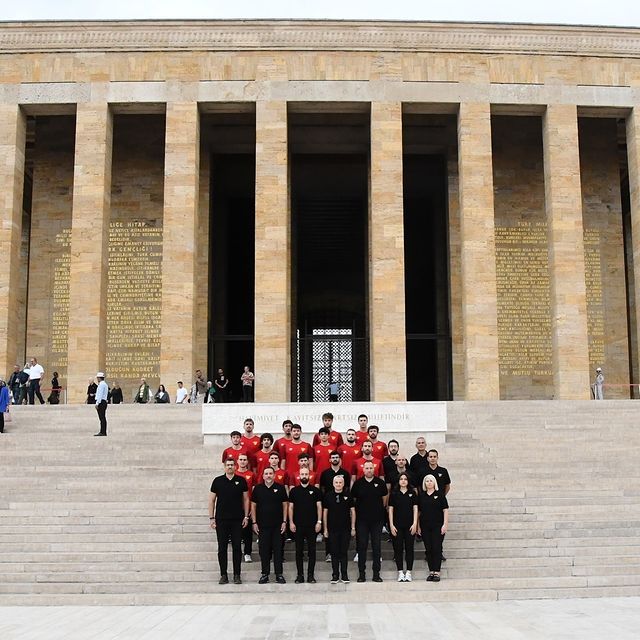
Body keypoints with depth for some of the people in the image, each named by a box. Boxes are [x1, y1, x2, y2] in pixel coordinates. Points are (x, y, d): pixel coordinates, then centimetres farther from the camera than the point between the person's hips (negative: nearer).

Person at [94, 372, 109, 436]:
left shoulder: (101, 384, -12)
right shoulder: (105, 384, 19)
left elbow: (100, 395, -18)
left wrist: (97, 403, -19)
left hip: (101, 402, -10)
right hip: (104, 402, 10)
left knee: (102, 418, -10)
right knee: (103, 418, 8)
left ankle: (102, 432, -12)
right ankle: (103, 432, 9)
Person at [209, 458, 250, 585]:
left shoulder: (241, 481, 3)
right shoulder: (217, 481, 3)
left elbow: (246, 499, 8)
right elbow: (212, 500, 5)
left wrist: (246, 516, 1)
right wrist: (211, 518, 0)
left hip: (237, 520, 0)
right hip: (221, 520, 0)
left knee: (237, 547, 2)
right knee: (222, 548, 3)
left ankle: (237, 575, 9)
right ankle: (223, 575, 11)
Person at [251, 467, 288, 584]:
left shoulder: (280, 488, 2)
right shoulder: (257, 488, 4)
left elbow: (285, 505, 5)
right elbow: (253, 506, 7)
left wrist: (284, 521, -1)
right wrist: (254, 522, 1)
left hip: (278, 525, -1)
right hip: (262, 525, 1)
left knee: (278, 550, 2)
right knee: (264, 550, 4)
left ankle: (279, 574, 8)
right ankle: (264, 574, 12)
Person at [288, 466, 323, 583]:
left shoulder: (315, 490, 4)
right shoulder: (294, 491, 6)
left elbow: (319, 506, 3)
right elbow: (291, 507, 6)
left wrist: (319, 522, -5)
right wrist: (291, 522, -2)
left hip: (312, 525, -1)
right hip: (298, 525, 1)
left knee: (312, 550, 2)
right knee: (299, 551, 4)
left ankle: (311, 575, 7)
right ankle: (300, 575, 10)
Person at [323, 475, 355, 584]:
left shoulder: (348, 496, 2)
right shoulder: (328, 496, 2)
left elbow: (352, 512, 5)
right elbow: (325, 512, 6)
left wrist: (353, 528, 1)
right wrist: (325, 529, 3)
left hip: (345, 529, 0)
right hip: (332, 529, 0)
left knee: (344, 552, 3)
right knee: (334, 552, 3)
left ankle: (344, 575, 10)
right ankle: (335, 575, 10)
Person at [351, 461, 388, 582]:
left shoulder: (380, 483, 1)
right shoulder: (358, 483, 1)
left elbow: (384, 498, 12)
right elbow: (353, 500, 10)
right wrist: (360, 510, 8)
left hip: (377, 519, 0)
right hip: (362, 519, 0)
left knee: (377, 546, 3)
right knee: (362, 546, 2)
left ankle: (376, 573, 9)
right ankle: (361, 573, 9)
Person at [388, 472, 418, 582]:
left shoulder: (412, 493, 5)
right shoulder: (394, 494, 4)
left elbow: (415, 509, 4)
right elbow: (390, 510, 4)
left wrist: (415, 524, -4)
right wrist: (391, 525, -3)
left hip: (409, 525, 0)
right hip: (397, 525, 0)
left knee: (409, 548, 1)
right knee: (398, 549, 2)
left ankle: (408, 572, 6)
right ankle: (400, 572, 8)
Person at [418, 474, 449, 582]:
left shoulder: (440, 495, -1)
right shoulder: (421, 496, 8)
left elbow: (445, 510, -1)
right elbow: (418, 511, 12)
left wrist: (445, 524, -8)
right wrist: (418, 526, 8)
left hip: (437, 526, -3)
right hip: (425, 527, 3)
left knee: (437, 548, -5)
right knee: (428, 549, 5)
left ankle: (437, 572, -2)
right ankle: (431, 572, 11)